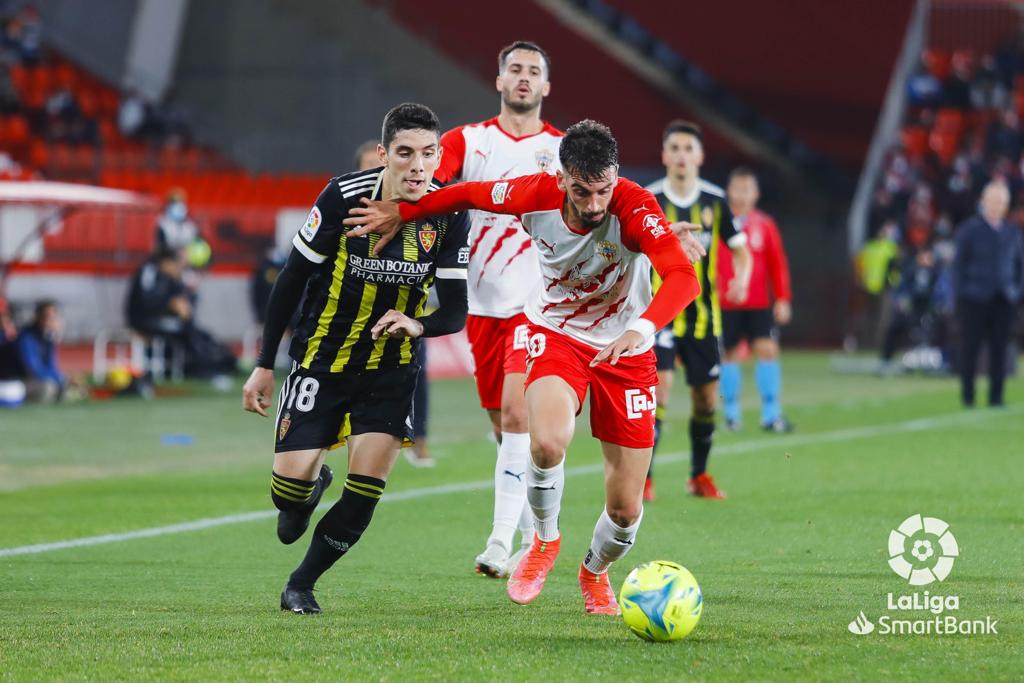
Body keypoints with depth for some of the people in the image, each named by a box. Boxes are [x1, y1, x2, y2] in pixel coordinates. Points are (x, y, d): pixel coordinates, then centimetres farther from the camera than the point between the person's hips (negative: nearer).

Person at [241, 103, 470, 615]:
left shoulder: (448, 217, -11)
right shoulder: (344, 198, -17)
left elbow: (456, 311, -7)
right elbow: (291, 280, -7)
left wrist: (417, 324, -31)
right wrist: (265, 366, -6)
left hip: (390, 368, 2)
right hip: (320, 360, -2)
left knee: (367, 491, -11)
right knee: (289, 488, -8)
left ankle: (301, 584, 11)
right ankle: (313, 481, 31)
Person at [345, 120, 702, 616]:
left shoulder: (636, 208, -28)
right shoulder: (535, 195, -20)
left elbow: (683, 278, -42)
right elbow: (467, 194, 1)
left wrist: (641, 329, -58)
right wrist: (401, 213, 4)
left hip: (626, 351, 0)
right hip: (556, 334, 1)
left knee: (625, 509, -1)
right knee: (548, 443, -33)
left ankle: (595, 572, 37)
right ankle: (545, 540, 0)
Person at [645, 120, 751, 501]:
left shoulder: (714, 200, 1)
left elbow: (740, 249, 8)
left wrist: (741, 280, -11)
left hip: (704, 315, 3)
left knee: (706, 399, 8)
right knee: (658, 387, -19)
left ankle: (699, 476, 26)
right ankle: (642, 479, -15)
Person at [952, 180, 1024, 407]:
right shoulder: (970, 229, 1)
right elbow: (958, 263, 1)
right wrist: (960, 294, -5)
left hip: (1003, 301, 3)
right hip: (975, 300, -3)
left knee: (999, 348, 1)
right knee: (971, 346, -2)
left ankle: (996, 396, 5)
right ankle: (968, 395, 5)